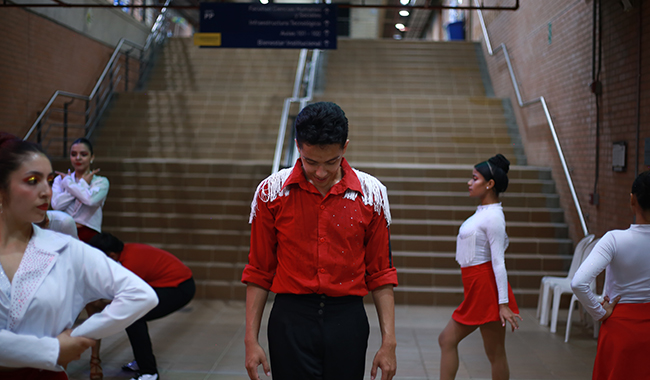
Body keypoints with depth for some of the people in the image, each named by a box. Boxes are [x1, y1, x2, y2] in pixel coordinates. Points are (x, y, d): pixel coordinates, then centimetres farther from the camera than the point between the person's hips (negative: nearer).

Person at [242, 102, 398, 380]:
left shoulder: (372, 193, -2)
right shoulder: (272, 191, -3)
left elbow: (380, 273, 4)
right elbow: (259, 271, 3)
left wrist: (389, 342, 0)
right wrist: (251, 340, 0)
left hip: (347, 323, 1)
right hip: (290, 322, 0)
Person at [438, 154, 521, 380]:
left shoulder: (493, 216, -15)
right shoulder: (483, 213, 13)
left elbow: (499, 263, -18)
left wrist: (503, 303, -19)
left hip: (487, 286, -10)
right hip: (476, 288, 10)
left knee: (495, 353, 1)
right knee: (447, 340, 12)